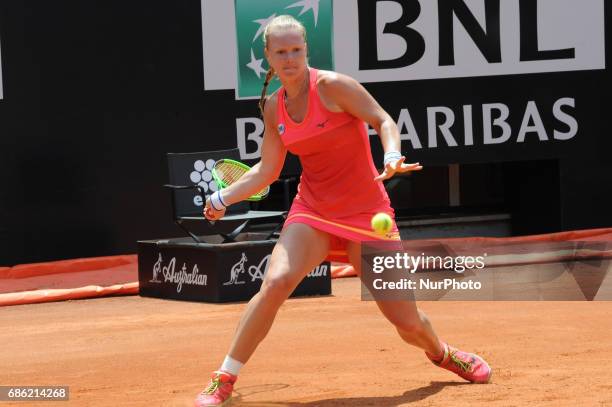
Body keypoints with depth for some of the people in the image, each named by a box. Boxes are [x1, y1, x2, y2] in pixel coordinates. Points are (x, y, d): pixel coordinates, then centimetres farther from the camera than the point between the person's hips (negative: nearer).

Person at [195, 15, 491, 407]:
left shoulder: (332, 86, -11)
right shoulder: (273, 107, 4)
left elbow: (383, 121, -10)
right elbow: (267, 170, 12)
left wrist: (392, 155, -30)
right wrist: (224, 198, 0)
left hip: (366, 215, -3)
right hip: (313, 212, 3)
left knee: (408, 322, -1)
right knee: (277, 281, -27)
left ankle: (442, 353, 37)